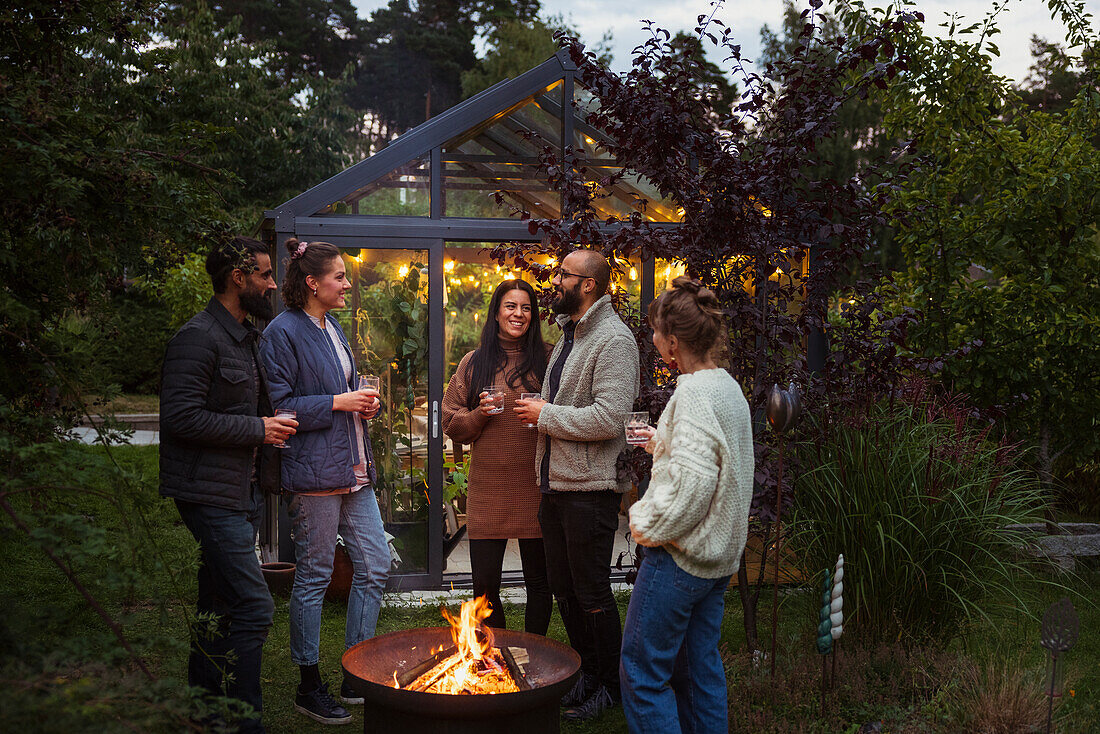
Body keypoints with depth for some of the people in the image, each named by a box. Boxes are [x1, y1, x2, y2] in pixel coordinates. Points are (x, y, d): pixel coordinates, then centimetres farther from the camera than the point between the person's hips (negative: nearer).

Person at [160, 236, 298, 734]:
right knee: (253, 608, -12)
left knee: (219, 608, 16)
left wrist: (275, 424, 9)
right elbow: (181, 417, -22)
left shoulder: (246, 337, 18)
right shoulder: (198, 338, -14)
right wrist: (257, 428, -17)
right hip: (212, 495, -10)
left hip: (244, 492, 10)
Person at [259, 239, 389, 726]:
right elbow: (278, 405, -15)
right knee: (313, 576, 0)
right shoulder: (283, 332, -10)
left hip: (353, 468, 9)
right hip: (314, 471, -9)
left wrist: (365, 404, 7)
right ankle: (309, 686, 14)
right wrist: (337, 402, -17)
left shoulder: (332, 329, 17)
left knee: (374, 567, 8)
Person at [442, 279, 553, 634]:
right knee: (484, 584, 2)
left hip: (534, 485, 0)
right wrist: (481, 414, -9)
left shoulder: (544, 360, 6)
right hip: (488, 488, 1)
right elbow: (452, 424, 9)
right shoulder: (475, 363, 8)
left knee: (538, 582, 6)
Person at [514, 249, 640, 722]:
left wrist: (545, 415, -15)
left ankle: (609, 686, 19)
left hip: (589, 488, -9)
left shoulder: (614, 339, -14)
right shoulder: (568, 335, 16)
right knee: (564, 590, 17)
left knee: (592, 594, 2)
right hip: (555, 484, 9)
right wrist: (541, 412, 6)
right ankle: (587, 672, 33)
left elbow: (607, 417, -24)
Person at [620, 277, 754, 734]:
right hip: (719, 555, 10)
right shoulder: (729, 387, 9)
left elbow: (692, 482, -28)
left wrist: (650, 527, -15)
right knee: (700, 666, 17)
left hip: (679, 558, -10)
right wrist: (664, 444, 25)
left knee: (642, 673, 0)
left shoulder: (693, 394, -20)